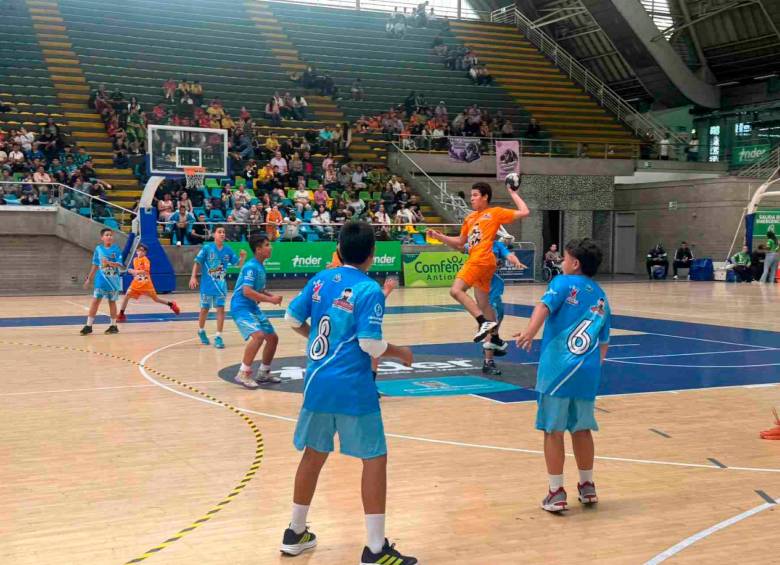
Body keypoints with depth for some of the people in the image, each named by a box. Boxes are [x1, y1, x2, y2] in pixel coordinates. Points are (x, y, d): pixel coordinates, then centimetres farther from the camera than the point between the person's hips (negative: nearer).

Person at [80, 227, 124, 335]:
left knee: (112, 302, 8)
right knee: (95, 301, -5)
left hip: (113, 280, -1)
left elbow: (120, 265, -12)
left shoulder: (116, 249, -5)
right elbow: (95, 265, 11)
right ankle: (88, 326, -2)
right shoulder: (98, 249, 3)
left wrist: (109, 263, -29)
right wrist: (89, 279, 14)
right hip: (101, 279, 1)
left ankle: (113, 325, 19)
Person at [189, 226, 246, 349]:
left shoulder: (228, 250, -2)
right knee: (205, 309, 11)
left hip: (221, 285, 2)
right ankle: (201, 331, 35)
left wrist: (243, 257, -17)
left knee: (220, 309, -5)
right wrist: (193, 277, -16)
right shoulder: (207, 248, -9)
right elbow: (197, 263, -6)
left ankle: (218, 337, 0)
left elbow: (239, 264, 3)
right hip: (207, 284, -2)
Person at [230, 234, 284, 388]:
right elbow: (247, 291, -26)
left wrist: (272, 296, 3)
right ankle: (243, 374, -19)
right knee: (258, 335, -28)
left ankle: (263, 373, 27)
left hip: (253, 308, 10)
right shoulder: (251, 266, -17)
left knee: (273, 338, 12)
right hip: (241, 307, -10)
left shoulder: (261, 267, 11)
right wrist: (270, 299, -22)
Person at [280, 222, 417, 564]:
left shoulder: (320, 280, 5)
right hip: (353, 388, -6)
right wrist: (400, 353, 1)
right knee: (375, 459, 3)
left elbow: (292, 319, 12)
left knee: (313, 455, 18)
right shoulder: (369, 290, -12)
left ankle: (295, 534, 30)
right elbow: (370, 344, -17)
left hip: (317, 381, 6)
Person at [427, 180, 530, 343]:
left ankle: (484, 322, -24)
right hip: (476, 261, 8)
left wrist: (512, 193, 6)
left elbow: (524, 212, 0)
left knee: (456, 290, -21)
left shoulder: (495, 212, 2)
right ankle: (495, 340, 20)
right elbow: (460, 242, 25)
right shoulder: (470, 218, 20)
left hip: (481, 260, -8)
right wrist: (439, 236, 15)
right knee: (483, 304, 12)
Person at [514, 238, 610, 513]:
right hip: (588, 372, 5)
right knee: (581, 429, 19)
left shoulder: (564, 283, 0)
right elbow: (604, 342, 19)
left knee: (553, 430, 4)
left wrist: (530, 331, -37)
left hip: (558, 368, -5)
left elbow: (545, 305, -21)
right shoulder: (602, 297, 17)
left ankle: (556, 493, 8)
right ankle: (587, 487, 30)